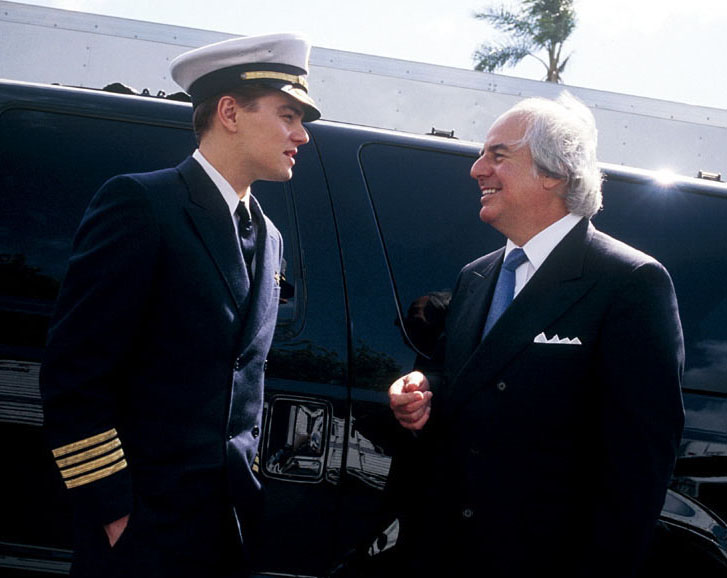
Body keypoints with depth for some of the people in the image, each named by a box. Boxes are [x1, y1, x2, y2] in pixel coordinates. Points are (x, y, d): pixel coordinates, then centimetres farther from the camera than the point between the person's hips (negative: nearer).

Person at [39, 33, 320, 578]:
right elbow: (74, 370, -13)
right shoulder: (139, 203, -9)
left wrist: (248, 482, 13)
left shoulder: (269, 239, 14)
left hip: (233, 521, 7)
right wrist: (111, 508, -15)